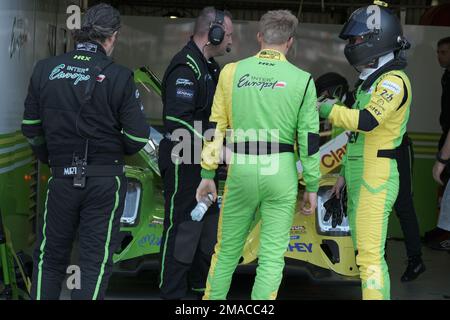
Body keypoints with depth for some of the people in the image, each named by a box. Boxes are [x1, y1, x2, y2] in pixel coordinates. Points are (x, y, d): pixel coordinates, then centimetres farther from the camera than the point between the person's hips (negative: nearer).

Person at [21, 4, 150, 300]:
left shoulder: (45, 69, -3)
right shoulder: (119, 77, -12)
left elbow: (31, 127, 4)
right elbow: (138, 136, -11)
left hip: (62, 177, 2)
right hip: (105, 180, -2)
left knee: (50, 257, 16)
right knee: (96, 262, 7)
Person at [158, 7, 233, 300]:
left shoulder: (209, 67, 15)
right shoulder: (186, 67, -18)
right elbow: (178, 122, -26)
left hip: (204, 162, 10)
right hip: (185, 163, -10)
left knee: (208, 225, 18)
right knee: (183, 228, -5)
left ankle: (202, 286, 31)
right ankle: (172, 292, 3)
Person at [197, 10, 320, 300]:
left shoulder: (233, 71, 2)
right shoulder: (301, 80, -1)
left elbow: (216, 127, 3)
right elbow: (309, 138, -2)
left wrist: (208, 174, 9)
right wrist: (312, 186, 4)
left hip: (241, 168, 2)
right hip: (281, 170, -1)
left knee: (227, 248, 15)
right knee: (272, 255, 6)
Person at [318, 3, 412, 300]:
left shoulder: (394, 81, -12)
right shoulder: (371, 81, 19)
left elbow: (366, 122, -26)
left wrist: (328, 109, -13)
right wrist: (345, 172, 24)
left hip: (376, 180, -10)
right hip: (359, 178, 10)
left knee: (370, 256, -14)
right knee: (365, 251, 12)